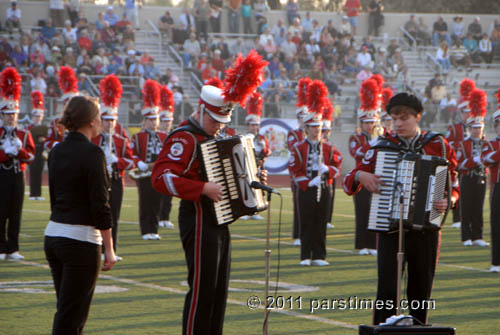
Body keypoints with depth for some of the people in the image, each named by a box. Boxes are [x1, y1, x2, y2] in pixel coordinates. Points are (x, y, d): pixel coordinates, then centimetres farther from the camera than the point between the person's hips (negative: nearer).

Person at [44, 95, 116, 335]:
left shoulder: (57, 151, 8)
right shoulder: (92, 153, -14)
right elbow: (100, 205, -15)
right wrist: (109, 250, -10)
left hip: (53, 234, 7)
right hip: (81, 240, -7)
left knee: (67, 308, 17)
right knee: (71, 314, -2)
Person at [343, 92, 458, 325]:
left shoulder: (439, 145, 5)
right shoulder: (383, 147, 4)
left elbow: (453, 186, 9)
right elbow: (349, 184, 7)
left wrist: (448, 201, -13)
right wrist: (361, 176, -16)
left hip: (425, 227, 1)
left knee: (420, 291, 7)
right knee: (388, 289, -11)